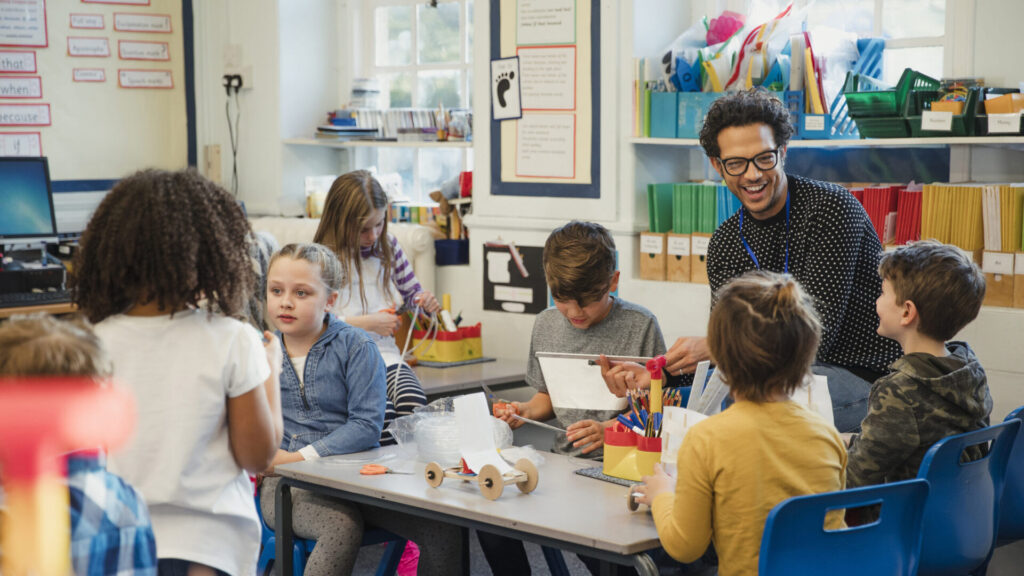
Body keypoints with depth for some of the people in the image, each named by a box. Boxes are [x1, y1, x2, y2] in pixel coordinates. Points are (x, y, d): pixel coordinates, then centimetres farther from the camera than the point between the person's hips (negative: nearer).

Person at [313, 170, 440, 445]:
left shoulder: (388, 246, 13)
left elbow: (411, 293, 26)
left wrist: (424, 301, 2)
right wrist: (368, 323, -11)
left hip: (385, 353, 4)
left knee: (413, 403, -30)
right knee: (381, 410, -34)